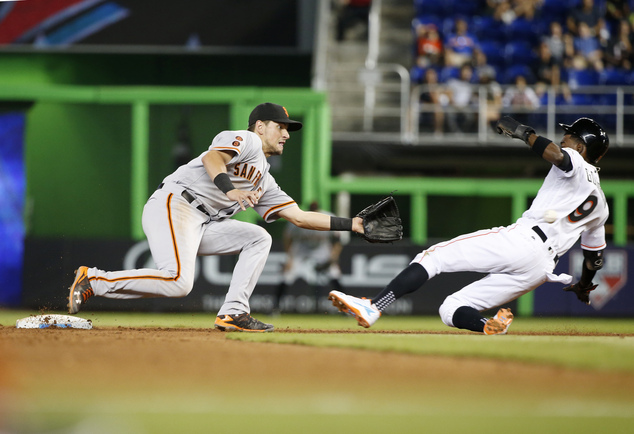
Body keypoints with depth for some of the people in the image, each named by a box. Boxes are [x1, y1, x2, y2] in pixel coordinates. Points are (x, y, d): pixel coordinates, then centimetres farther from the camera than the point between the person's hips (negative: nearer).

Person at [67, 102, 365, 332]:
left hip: (202, 226, 9)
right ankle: (94, 280, -14)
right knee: (178, 282, -27)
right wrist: (231, 190, -36)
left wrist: (350, 225, 20)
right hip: (172, 205, -9)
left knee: (258, 238, 4)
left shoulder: (265, 184, 27)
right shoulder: (246, 141, 2)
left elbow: (300, 217, 25)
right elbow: (211, 157, -18)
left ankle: (233, 313, -7)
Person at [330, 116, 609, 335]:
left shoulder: (577, 166, 7)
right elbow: (595, 256, 38)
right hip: (540, 269, 8)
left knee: (432, 256, -9)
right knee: (451, 310, 7)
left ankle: (372, 308, -27)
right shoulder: (600, 206, 30)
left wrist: (522, 132, -7)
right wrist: (583, 287, 55)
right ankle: (491, 326, -24)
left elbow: (557, 155, -20)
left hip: (521, 241, -8)